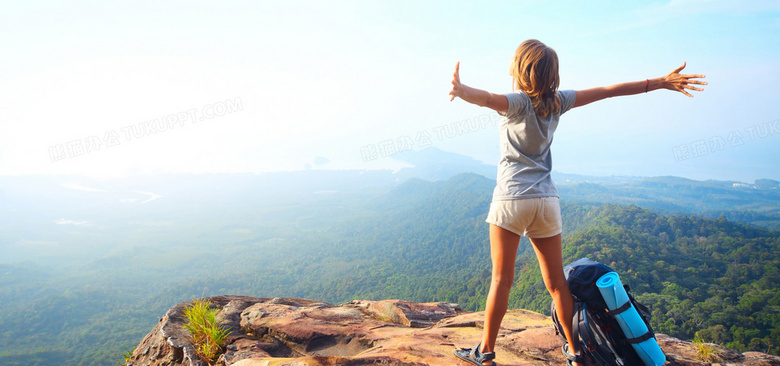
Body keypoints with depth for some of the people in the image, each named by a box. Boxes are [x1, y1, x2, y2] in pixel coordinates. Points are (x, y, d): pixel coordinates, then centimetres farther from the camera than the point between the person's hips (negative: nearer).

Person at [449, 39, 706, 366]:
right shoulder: (557, 101, 6)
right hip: (547, 199, 5)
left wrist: (462, 90, -50)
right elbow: (609, 90, 12)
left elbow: (488, 98, -31)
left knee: (501, 279, 2)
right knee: (557, 281, 14)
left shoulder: (517, 102, -8)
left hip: (512, 198, -5)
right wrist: (661, 82, 20)